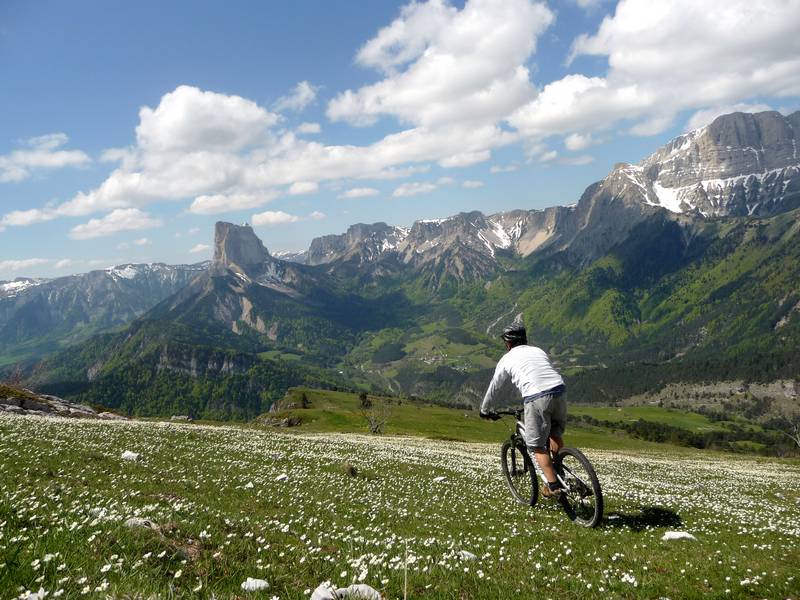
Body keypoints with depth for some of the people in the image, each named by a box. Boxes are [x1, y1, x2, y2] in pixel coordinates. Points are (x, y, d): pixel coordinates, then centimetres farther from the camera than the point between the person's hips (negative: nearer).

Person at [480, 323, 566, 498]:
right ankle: (558, 469, 25)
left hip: (536, 399, -5)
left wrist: (484, 410, 40)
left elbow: (494, 388, 26)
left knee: (537, 446, 8)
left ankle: (553, 486, 3)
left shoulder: (507, 359, 17)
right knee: (556, 431, 29)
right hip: (559, 391, 5)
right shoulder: (538, 351, 28)